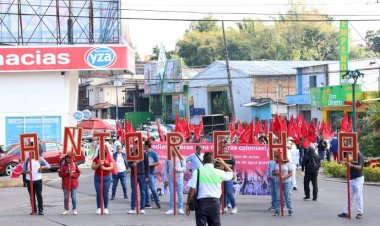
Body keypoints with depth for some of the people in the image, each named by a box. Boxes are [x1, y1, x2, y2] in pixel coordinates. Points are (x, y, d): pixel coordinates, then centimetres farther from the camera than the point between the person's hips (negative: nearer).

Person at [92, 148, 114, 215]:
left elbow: (111, 167, -3)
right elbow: (93, 167, -4)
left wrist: (105, 168, -19)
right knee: (98, 193, 0)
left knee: (105, 194, 0)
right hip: (97, 177, 1)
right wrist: (99, 164, -19)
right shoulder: (96, 159, 6)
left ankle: (106, 208, 6)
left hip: (106, 177, -1)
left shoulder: (108, 158, 4)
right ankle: (99, 208, 5)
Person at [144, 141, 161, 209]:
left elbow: (158, 162, -7)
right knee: (145, 188, 7)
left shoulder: (153, 153, -5)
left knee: (152, 188, -9)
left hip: (150, 172, -7)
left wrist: (150, 164, -15)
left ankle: (157, 203, -2)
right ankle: (147, 203, 11)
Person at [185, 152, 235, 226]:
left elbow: (192, 190, -9)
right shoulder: (219, 172, 1)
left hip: (201, 203, -2)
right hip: (214, 203, 2)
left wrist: (188, 204, -1)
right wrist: (224, 163, 28)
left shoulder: (197, 172, -5)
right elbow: (232, 175, 20)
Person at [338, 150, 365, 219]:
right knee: (350, 196, 9)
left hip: (358, 179, -9)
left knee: (358, 196, -3)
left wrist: (351, 165, -39)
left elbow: (359, 167, -23)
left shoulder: (359, 155, -13)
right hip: (352, 179, 9)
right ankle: (346, 212, 12)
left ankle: (360, 213, 4)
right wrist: (348, 163, -3)